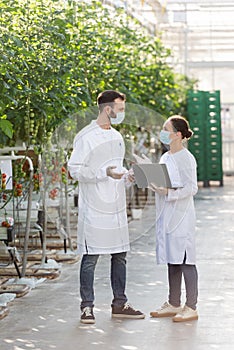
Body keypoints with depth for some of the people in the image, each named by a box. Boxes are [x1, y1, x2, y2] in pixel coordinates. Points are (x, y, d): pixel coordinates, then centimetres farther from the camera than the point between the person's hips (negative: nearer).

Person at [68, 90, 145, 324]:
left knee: (120, 255, 10)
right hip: (94, 208, -7)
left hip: (116, 207, 8)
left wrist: (127, 176, 4)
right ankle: (87, 307, 4)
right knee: (90, 257, -4)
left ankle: (119, 304, 19)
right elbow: (74, 169, -12)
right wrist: (104, 172, -22)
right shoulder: (86, 137, -8)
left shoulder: (117, 137, 16)